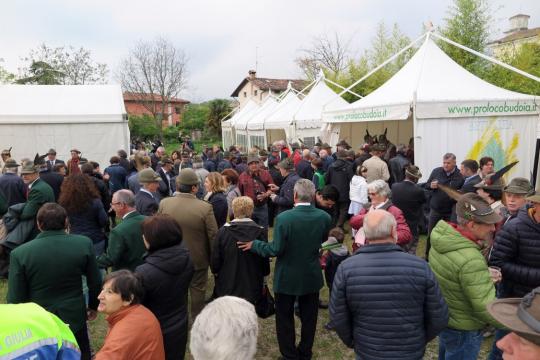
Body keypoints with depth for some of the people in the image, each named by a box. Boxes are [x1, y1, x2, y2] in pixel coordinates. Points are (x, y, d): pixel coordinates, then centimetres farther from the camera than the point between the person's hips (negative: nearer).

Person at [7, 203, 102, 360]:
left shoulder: (20, 253, -17)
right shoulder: (84, 244, -15)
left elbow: (15, 299, -10)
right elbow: (95, 282, -5)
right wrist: (93, 306, 13)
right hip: (75, 319, 0)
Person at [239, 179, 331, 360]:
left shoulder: (283, 218, -25)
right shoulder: (324, 217, -12)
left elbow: (276, 249, -21)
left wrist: (254, 244, -8)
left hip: (287, 277, -3)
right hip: (312, 276, 4)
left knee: (285, 318, 16)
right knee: (309, 317, 21)